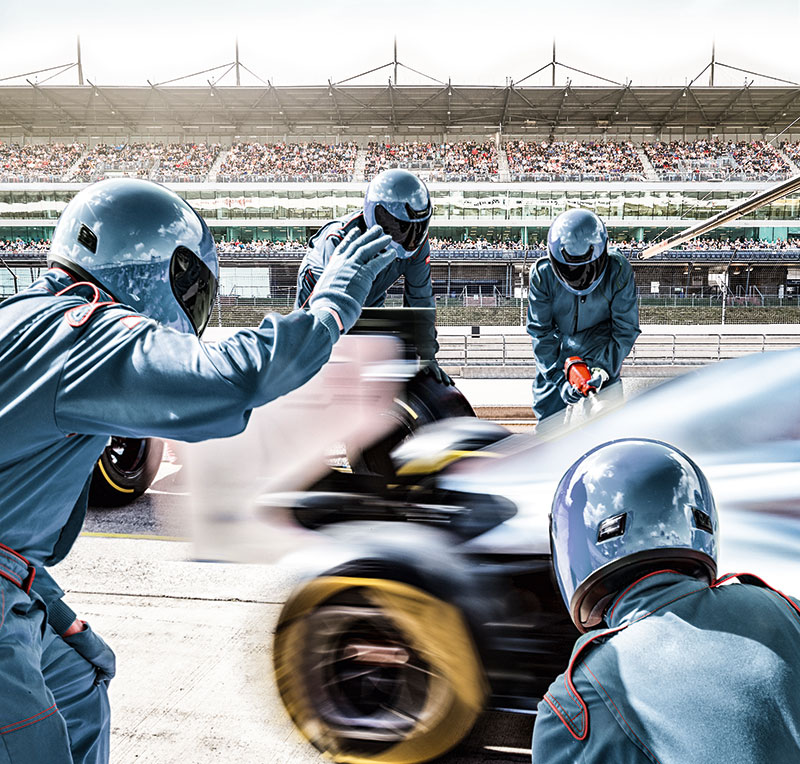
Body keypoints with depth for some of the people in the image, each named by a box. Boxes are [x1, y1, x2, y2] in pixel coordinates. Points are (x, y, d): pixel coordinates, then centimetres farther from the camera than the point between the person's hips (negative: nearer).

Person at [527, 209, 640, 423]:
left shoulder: (618, 271, -21)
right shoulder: (542, 273, -21)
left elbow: (625, 328, -13)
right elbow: (540, 331, -16)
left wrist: (605, 368, -25)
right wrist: (558, 378, -25)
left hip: (601, 358, -1)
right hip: (555, 359, 1)